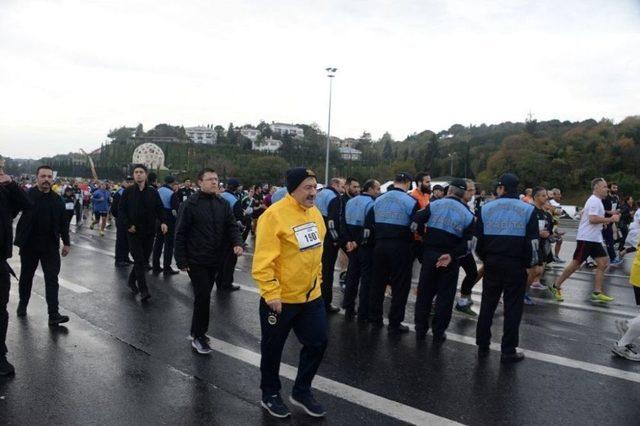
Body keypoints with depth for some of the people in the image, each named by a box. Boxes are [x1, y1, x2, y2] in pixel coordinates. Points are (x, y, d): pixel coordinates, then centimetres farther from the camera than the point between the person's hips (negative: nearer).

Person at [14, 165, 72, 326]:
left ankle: (53, 314, -2)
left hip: (51, 245, 1)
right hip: (29, 245, -1)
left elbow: (62, 222, 8)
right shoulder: (27, 195, -6)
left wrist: (66, 242, 8)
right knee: (26, 277, 17)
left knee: (52, 279, -3)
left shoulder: (57, 199, 3)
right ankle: (22, 304, 40)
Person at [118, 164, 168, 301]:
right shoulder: (128, 192, 0)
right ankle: (143, 290, -5)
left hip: (149, 232, 3)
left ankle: (132, 280, 33)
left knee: (144, 260, 10)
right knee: (139, 260, -7)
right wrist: (128, 225, -12)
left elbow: (160, 208, 4)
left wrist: (163, 222, -13)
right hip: (133, 232, -3)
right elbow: (121, 211, 1)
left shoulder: (153, 192, 4)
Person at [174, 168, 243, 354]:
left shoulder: (223, 204, 5)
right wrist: (182, 261, -11)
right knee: (203, 296, -8)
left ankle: (197, 332, 29)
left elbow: (232, 226, 3)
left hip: (215, 260, 5)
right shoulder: (190, 204, -9)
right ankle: (199, 337, 6)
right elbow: (180, 234, -9)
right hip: (196, 260, -5)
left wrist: (237, 243, -18)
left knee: (203, 295, 15)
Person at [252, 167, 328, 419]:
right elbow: (263, 261, -23)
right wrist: (272, 294, -23)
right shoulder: (274, 215, -21)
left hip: (311, 296, 7)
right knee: (273, 348, 12)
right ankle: (270, 395, 34)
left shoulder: (315, 213, 4)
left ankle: (301, 392, 32)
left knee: (318, 342, 12)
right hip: (280, 299, -7)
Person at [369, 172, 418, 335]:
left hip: (380, 245, 5)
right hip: (400, 247, -5)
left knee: (378, 282, 16)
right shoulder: (410, 201, -9)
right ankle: (394, 324, 8)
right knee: (400, 285, 4)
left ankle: (375, 318, 25)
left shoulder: (378, 200, 7)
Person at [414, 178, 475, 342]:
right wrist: (452, 255, -15)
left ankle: (420, 330, 20)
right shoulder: (468, 214, -1)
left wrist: (424, 237, 7)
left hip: (429, 253, 1)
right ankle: (438, 333, 14)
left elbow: (417, 221, -8)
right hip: (450, 259, -1)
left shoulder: (435, 204, -2)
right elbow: (468, 243, -11)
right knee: (445, 296, 9)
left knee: (424, 292, 11)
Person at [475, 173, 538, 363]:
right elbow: (533, 241, -7)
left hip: (492, 262, 2)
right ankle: (508, 351, 11)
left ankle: (483, 345, 21)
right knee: (512, 307, 5)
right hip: (516, 265, -2)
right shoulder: (528, 209, -3)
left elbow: (477, 239, 1)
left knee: (487, 304, 13)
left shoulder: (486, 208, 1)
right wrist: (531, 262, 8)